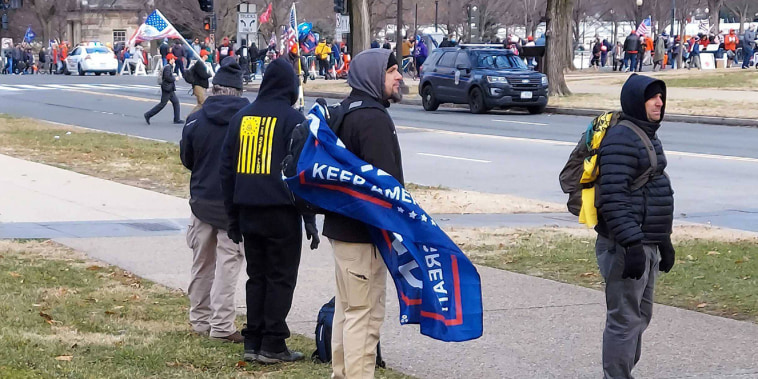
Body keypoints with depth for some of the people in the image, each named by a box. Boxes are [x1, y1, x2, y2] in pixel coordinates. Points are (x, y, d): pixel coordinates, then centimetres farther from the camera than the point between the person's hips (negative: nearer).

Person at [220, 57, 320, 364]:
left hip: (248, 211, 5)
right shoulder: (292, 119, -6)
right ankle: (272, 345, 0)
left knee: (256, 276, 12)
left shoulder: (241, 117, 10)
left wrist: (233, 216, 18)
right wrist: (310, 220, -5)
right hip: (281, 212, -5)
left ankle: (253, 342, 11)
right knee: (281, 277, 1)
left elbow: (226, 168, 13)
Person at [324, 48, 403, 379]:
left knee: (346, 308, 18)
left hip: (341, 225, 10)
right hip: (363, 231, -10)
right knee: (364, 312, -7)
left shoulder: (345, 112, 15)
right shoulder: (374, 119, -18)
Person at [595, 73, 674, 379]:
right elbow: (613, 199, -24)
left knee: (640, 316, 17)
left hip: (646, 243, 10)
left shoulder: (649, 137, 15)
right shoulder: (621, 139, -17)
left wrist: (664, 241, 21)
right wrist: (633, 245, -26)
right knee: (625, 319, -6)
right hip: (625, 246, -10)